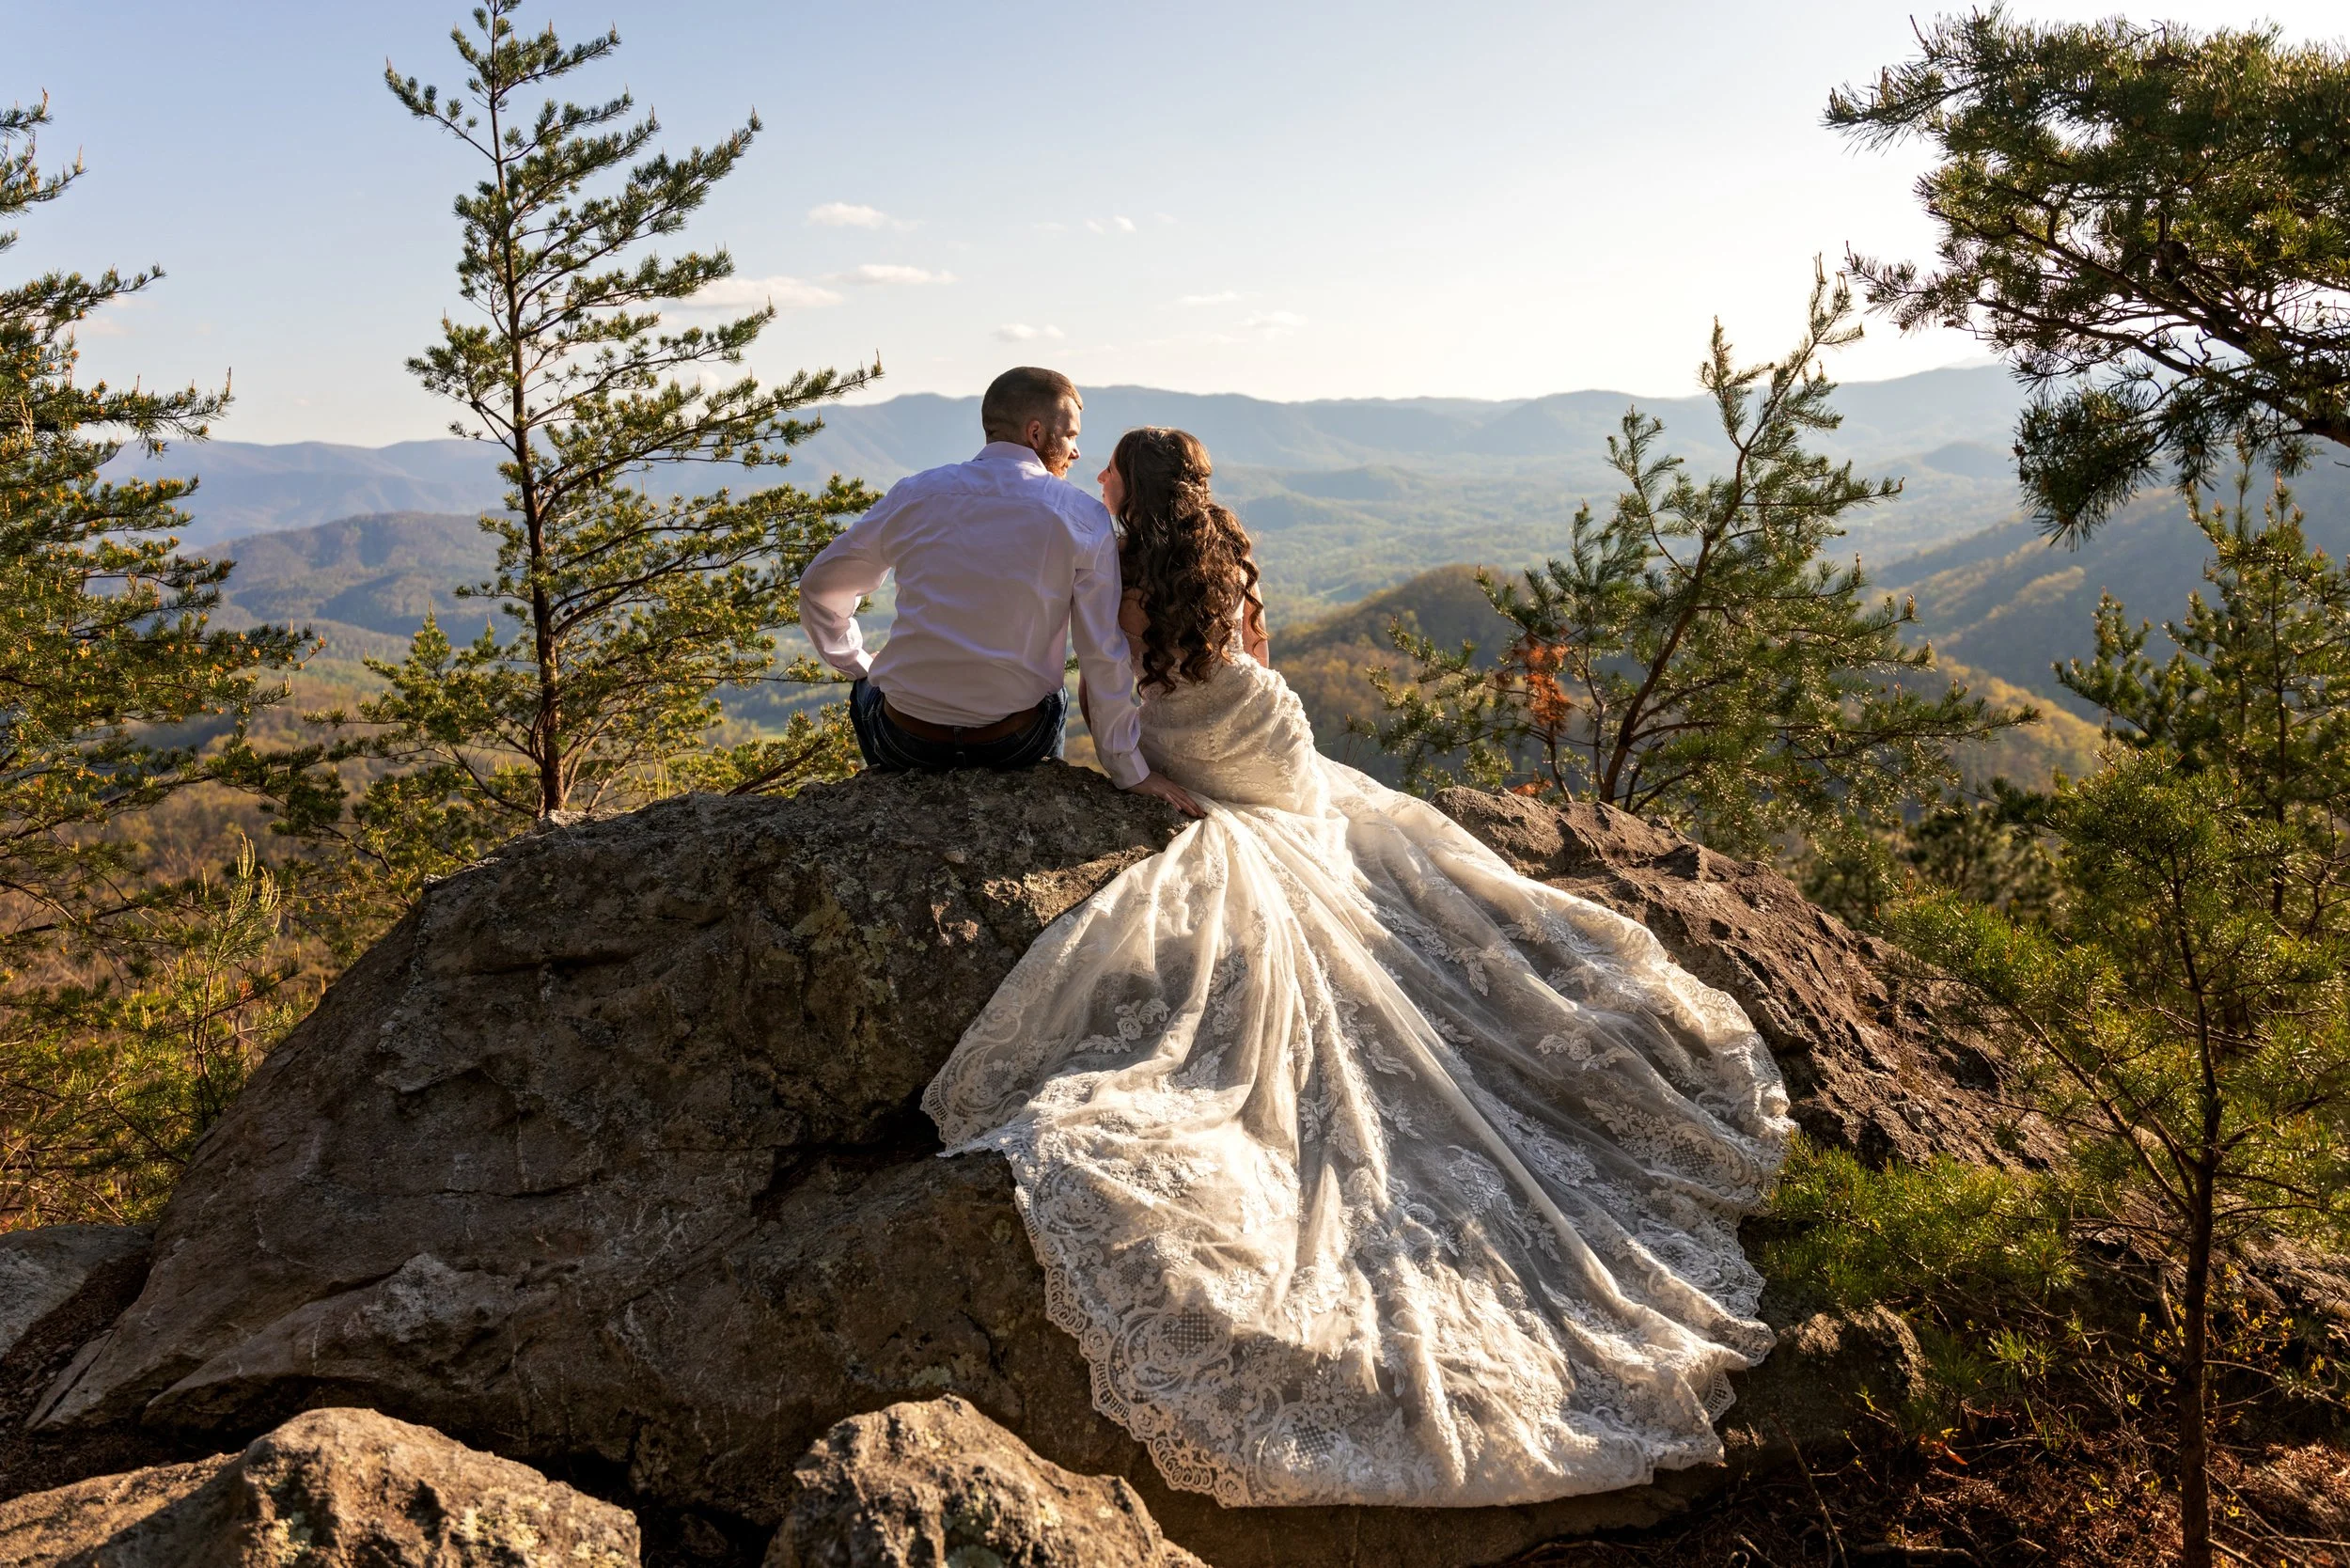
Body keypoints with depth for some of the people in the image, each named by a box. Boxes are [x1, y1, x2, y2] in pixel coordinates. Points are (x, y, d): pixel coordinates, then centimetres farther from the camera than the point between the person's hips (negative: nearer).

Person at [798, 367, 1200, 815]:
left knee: (867, 690, 37)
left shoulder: (914, 494, -2)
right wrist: (1129, 770, -1)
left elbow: (818, 583, 7)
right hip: (1013, 746, 0)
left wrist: (857, 664, 22)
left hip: (905, 744, 1)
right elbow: (1104, 656, -10)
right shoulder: (1084, 518, -9)